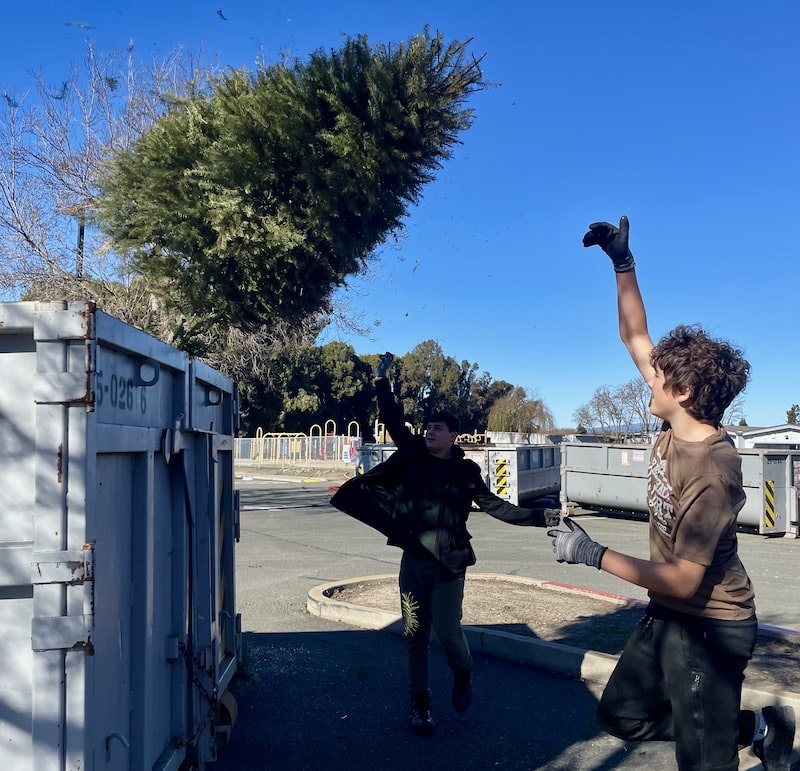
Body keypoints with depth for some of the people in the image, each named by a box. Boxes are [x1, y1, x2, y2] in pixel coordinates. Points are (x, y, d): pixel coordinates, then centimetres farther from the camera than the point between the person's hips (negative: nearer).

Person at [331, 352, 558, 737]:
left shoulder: (465, 471, -3)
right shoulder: (413, 455, 2)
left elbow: (493, 505, -1)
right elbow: (394, 420, 5)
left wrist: (538, 516, -7)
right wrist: (382, 380, 3)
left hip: (447, 562, -2)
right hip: (413, 560, 3)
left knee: (447, 631, -1)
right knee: (415, 635, 8)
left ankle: (462, 676, 32)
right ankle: (420, 704, 23)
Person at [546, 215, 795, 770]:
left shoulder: (713, 470, -29)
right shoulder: (676, 425, -6)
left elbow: (682, 580, -28)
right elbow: (636, 339, 2)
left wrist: (594, 554, -23)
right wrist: (623, 263, -2)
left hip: (710, 627, -8)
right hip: (667, 616, 8)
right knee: (621, 715, 19)